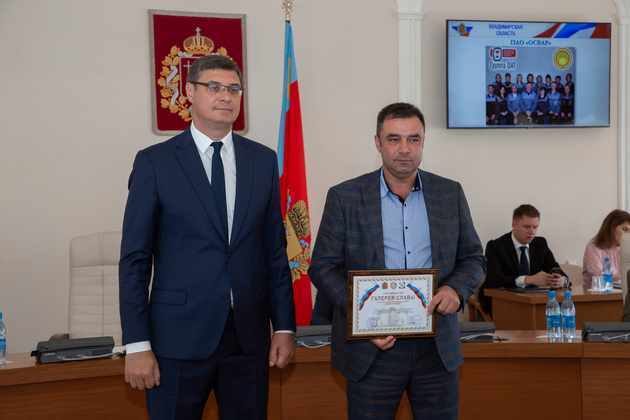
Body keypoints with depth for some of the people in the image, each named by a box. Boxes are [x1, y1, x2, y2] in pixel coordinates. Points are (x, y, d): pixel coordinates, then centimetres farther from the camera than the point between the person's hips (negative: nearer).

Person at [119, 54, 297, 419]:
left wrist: (284, 326, 6)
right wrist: (137, 345, -8)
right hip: (179, 338, -3)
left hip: (249, 336, 3)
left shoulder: (263, 160, 8)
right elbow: (134, 259, -3)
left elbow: (275, 250, 10)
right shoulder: (154, 162, -2)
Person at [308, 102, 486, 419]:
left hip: (437, 348, 2)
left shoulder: (450, 194, 6)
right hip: (372, 348, -2)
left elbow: (473, 257, 11)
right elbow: (322, 266, -1)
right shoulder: (344, 197, -1)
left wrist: (455, 289, -11)